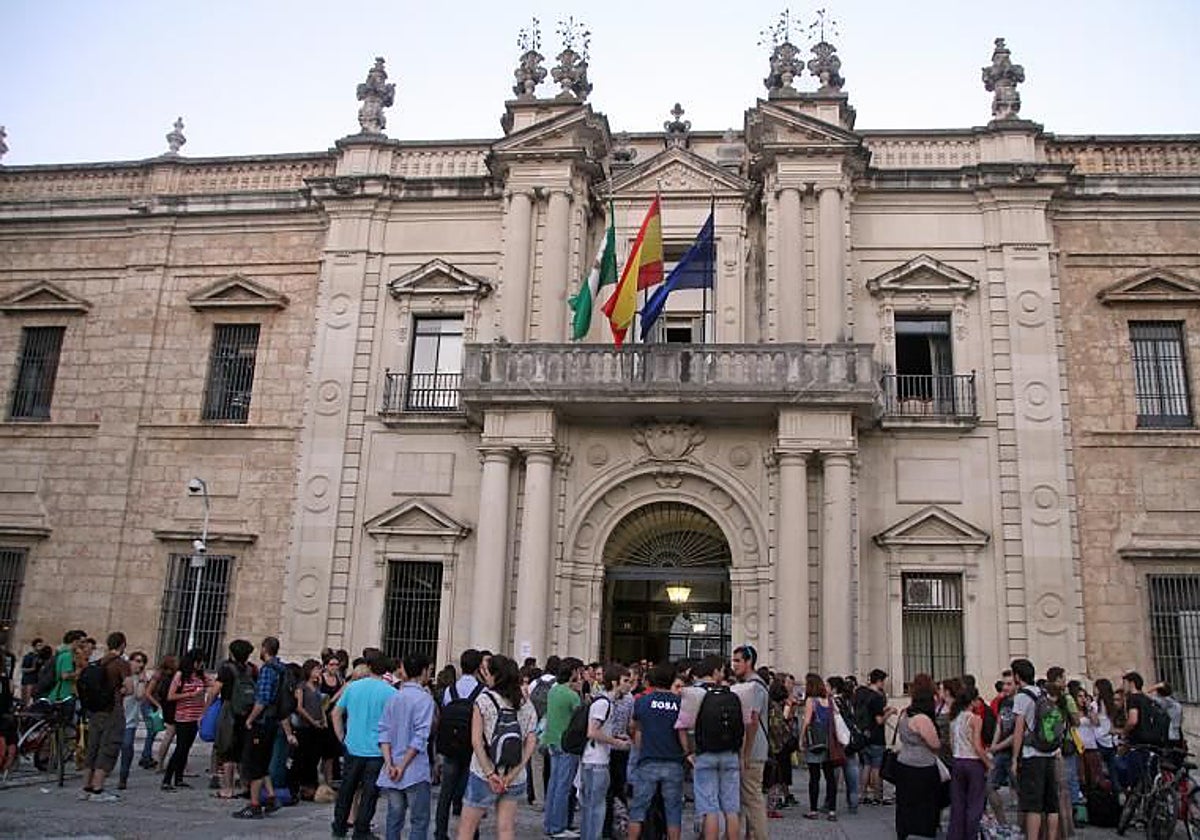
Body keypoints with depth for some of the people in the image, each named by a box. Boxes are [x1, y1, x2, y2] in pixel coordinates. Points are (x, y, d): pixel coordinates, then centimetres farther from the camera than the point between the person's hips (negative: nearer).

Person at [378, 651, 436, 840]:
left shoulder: (393, 697, 5)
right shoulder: (425, 699, -12)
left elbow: (384, 732, 1)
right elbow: (420, 737, -17)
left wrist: (389, 763, -4)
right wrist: (403, 766, -11)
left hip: (392, 773, 6)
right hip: (415, 772, -6)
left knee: (394, 818, 13)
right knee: (420, 821, 1)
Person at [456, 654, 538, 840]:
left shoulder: (484, 700, -9)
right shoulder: (526, 705, 2)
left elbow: (476, 740, -13)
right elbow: (531, 742, -2)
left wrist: (490, 773, -12)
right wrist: (513, 773, -4)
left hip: (483, 776, -4)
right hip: (515, 780, 4)